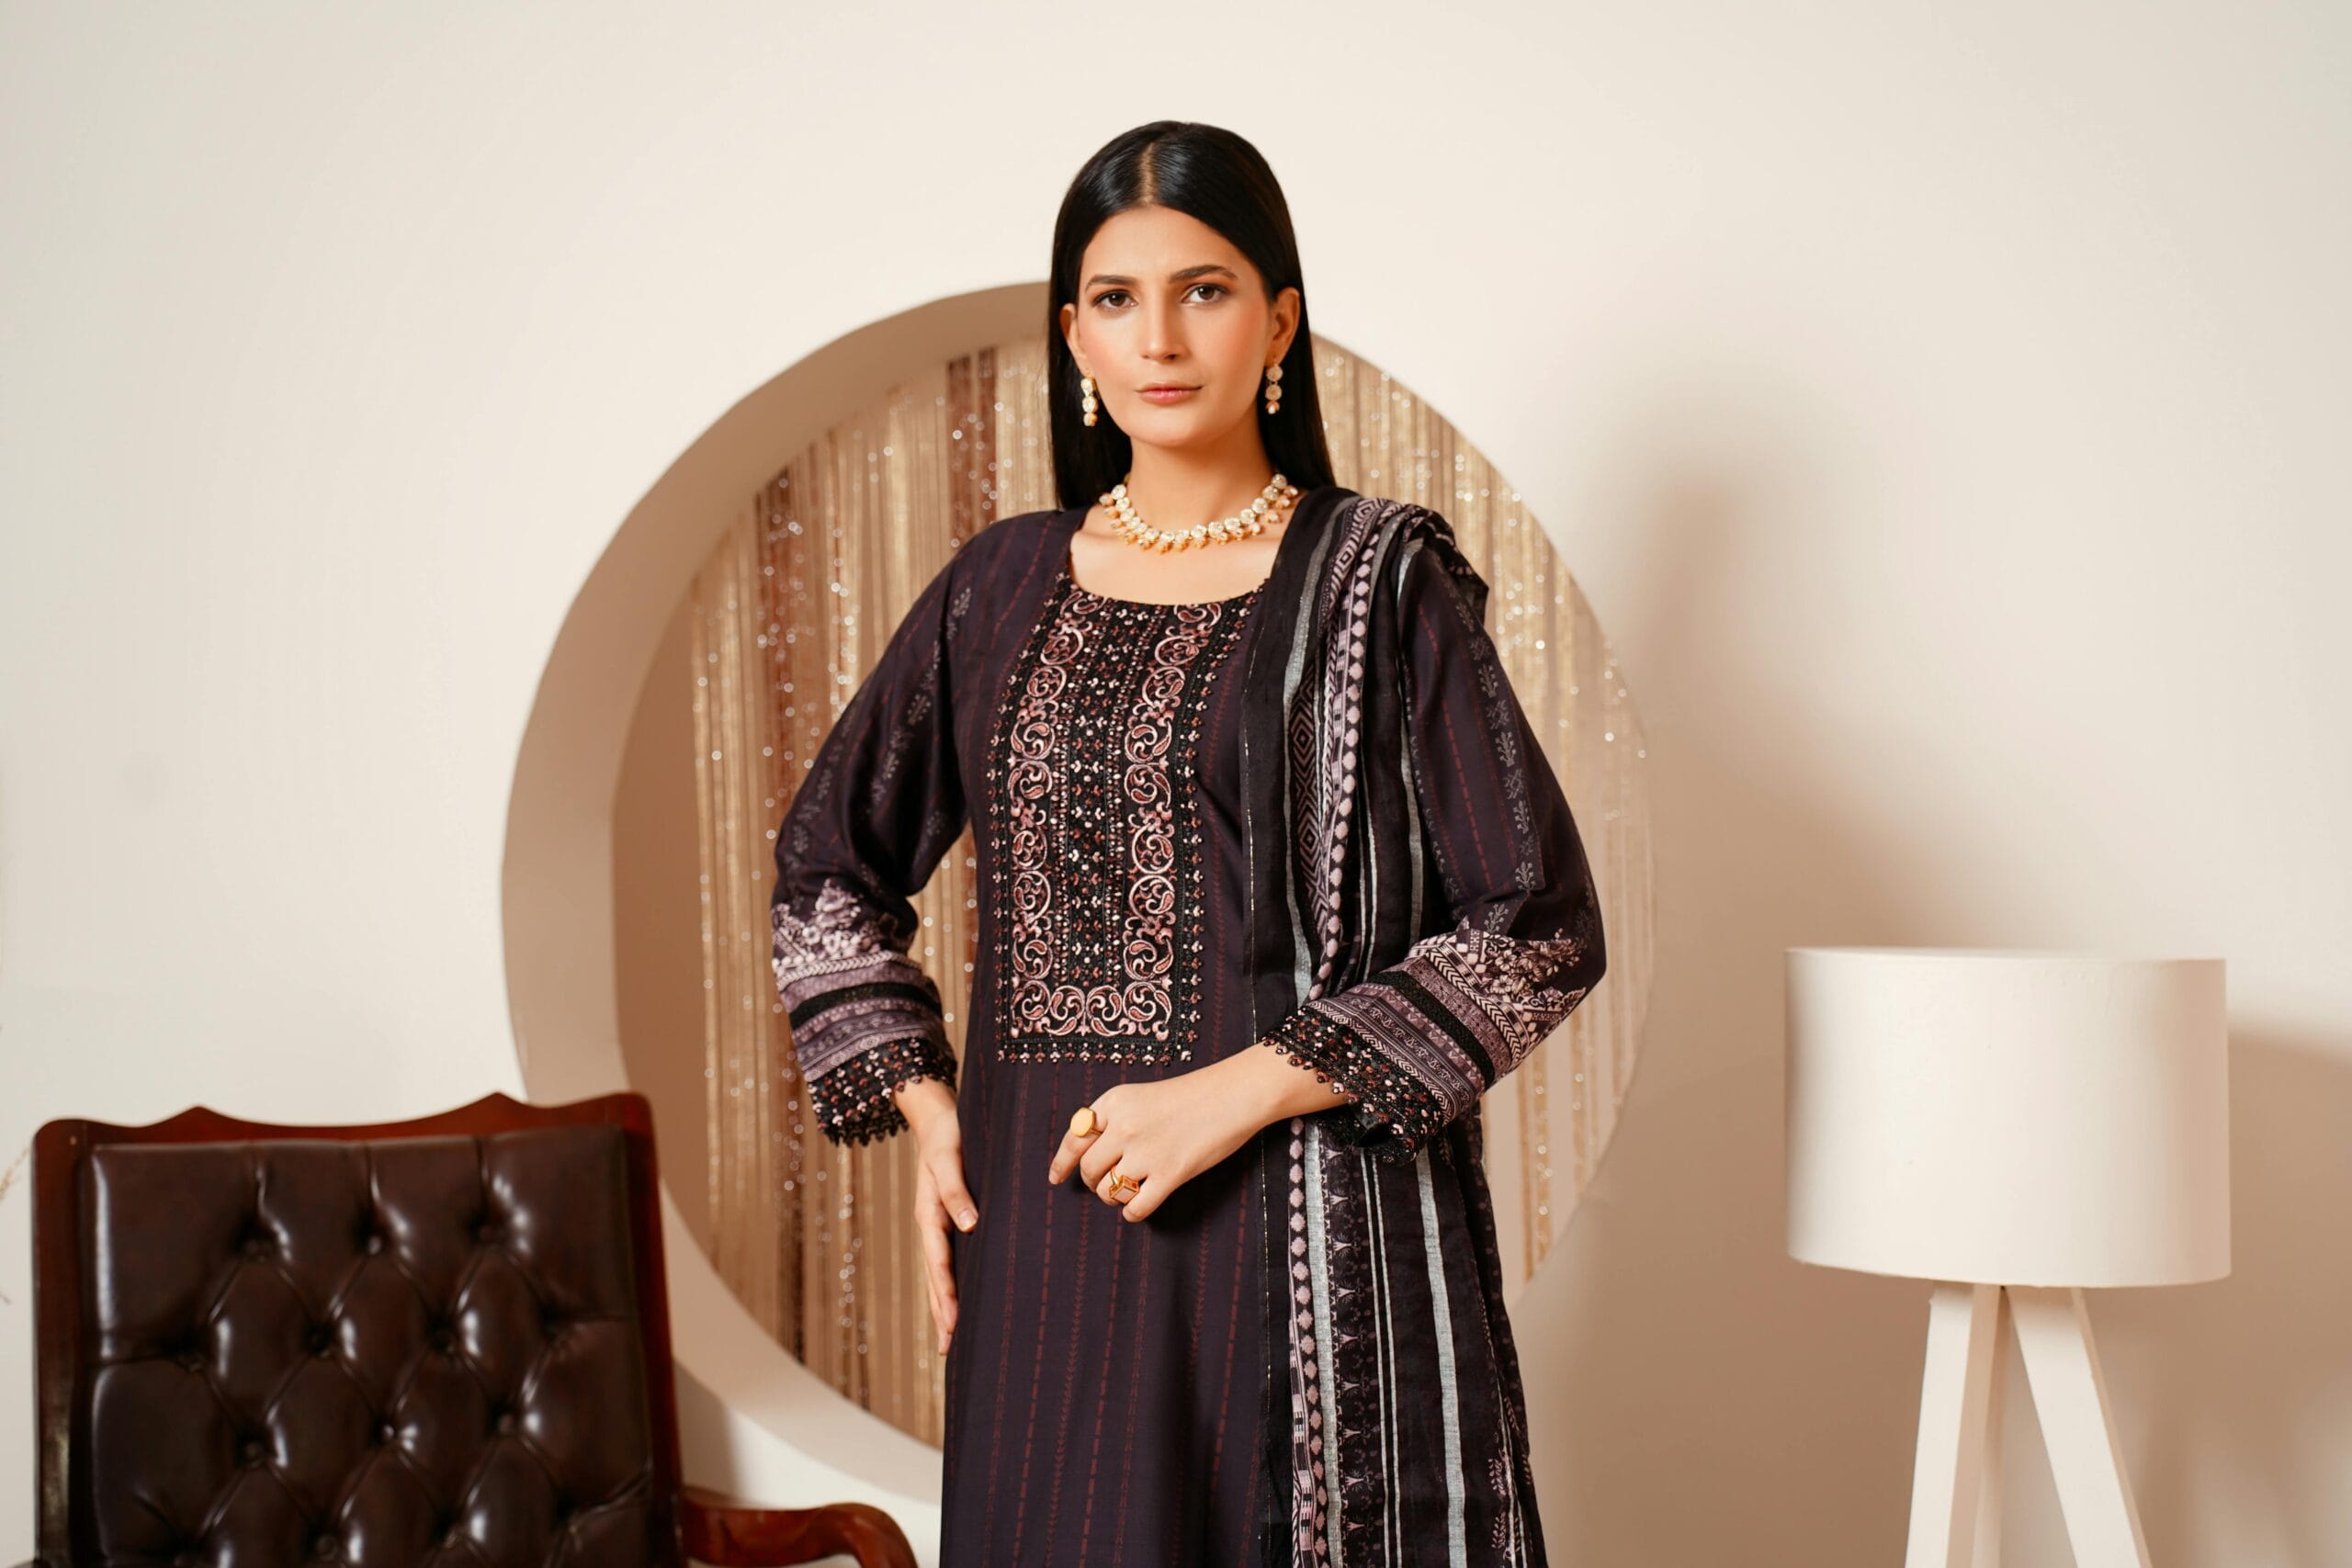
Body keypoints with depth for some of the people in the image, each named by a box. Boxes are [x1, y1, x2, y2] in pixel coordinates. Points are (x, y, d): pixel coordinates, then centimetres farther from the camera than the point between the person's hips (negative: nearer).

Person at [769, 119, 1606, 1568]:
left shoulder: (1381, 580, -3)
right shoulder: (1004, 584, 9)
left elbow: (1542, 924, -8)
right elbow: (829, 861, 20)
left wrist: (1250, 1087, -15)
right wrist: (919, 1100, 6)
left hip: (1306, 1235, -3)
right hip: (1042, 1238, 4)